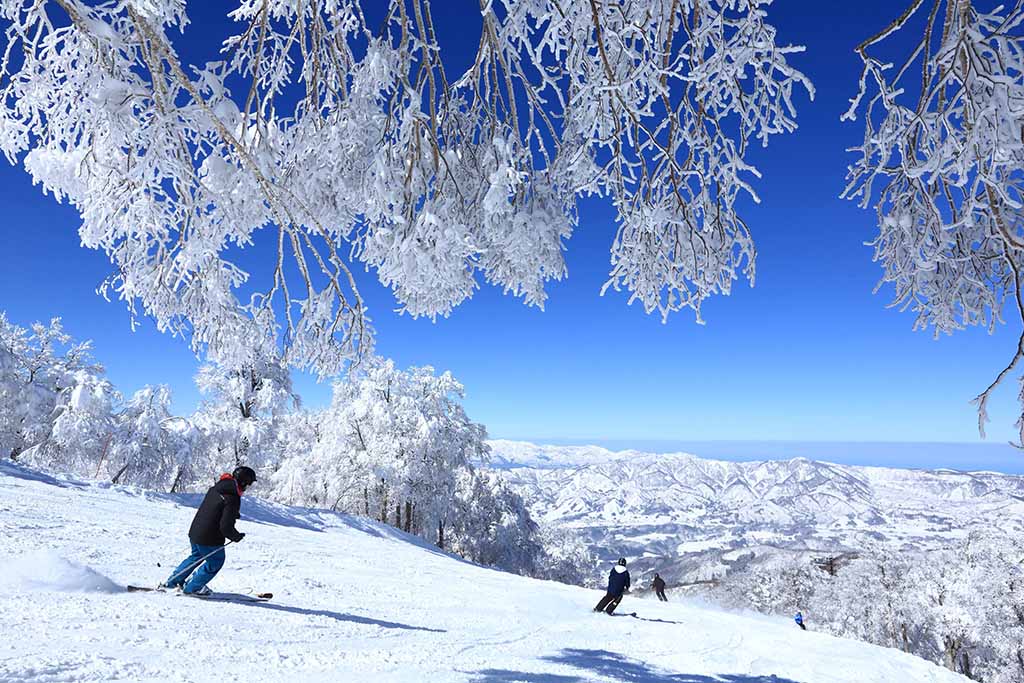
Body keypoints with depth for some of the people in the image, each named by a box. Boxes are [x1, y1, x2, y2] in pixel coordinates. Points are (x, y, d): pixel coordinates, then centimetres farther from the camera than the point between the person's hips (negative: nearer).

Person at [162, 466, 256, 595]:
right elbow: (226, 526, -25)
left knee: (197, 556, 31)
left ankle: (172, 581, 38)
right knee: (215, 561, 15)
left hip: (194, 531, 8)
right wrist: (236, 537, -8)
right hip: (210, 539, -8)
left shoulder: (214, 489, 3)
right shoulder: (232, 499, -24)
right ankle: (192, 587, 24)